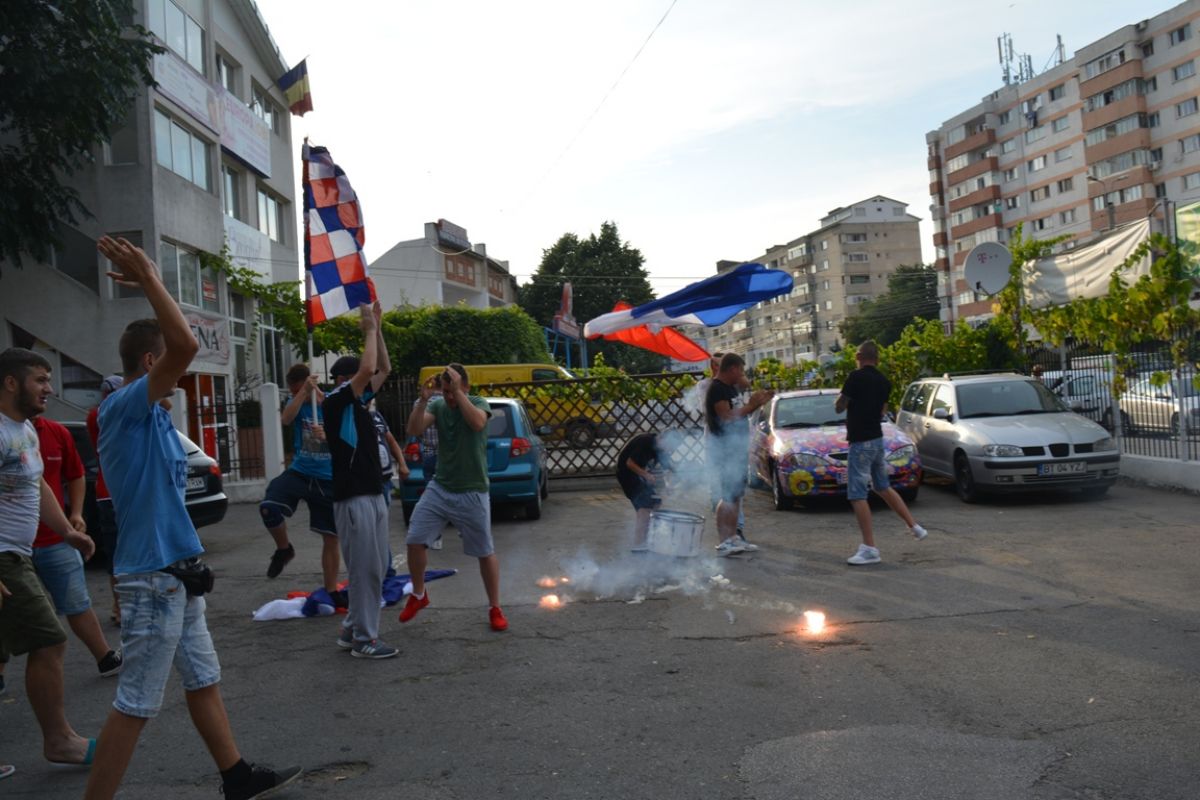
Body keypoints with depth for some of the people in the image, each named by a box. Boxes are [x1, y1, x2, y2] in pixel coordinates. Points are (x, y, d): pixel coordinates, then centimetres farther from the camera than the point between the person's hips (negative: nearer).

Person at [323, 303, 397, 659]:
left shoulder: (359, 402, 14)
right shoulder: (335, 402, -10)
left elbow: (383, 369, 18)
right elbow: (368, 368, -23)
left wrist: (377, 327, 10)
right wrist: (369, 329, -11)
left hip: (374, 495, 9)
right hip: (353, 498, -9)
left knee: (378, 568, 12)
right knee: (364, 569, -4)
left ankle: (352, 629, 22)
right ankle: (364, 639, 5)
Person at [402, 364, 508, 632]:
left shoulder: (479, 403, -6)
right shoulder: (437, 405, 1)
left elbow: (477, 423, -29)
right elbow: (414, 430, -12)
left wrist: (459, 393, -29)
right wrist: (423, 400, -23)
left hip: (472, 493, -3)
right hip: (439, 488, 3)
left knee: (485, 552, 4)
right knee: (415, 540, -2)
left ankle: (495, 609, 19)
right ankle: (418, 595, 22)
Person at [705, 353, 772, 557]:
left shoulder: (732, 388, 17)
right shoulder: (717, 389, -14)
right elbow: (726, 416, -23)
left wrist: (756, 403, 8)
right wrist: (751, 405, -17)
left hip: (737, 448, 10)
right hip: (724, 450, -10)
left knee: (737, 495, 14)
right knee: (729, 496, -11)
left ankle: (733, 538, 22)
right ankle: (723, 542, -9)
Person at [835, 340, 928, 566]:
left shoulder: (856, 377, -14)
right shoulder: (884, 382, 7)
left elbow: (839, 407, -8)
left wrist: (846, 396, 11)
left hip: (860, 442, -8)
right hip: (877, 439, 8)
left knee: (857, 495, -6)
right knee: (884, 487, 23)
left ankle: (869, 548, -7)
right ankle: (914, 527, 28)